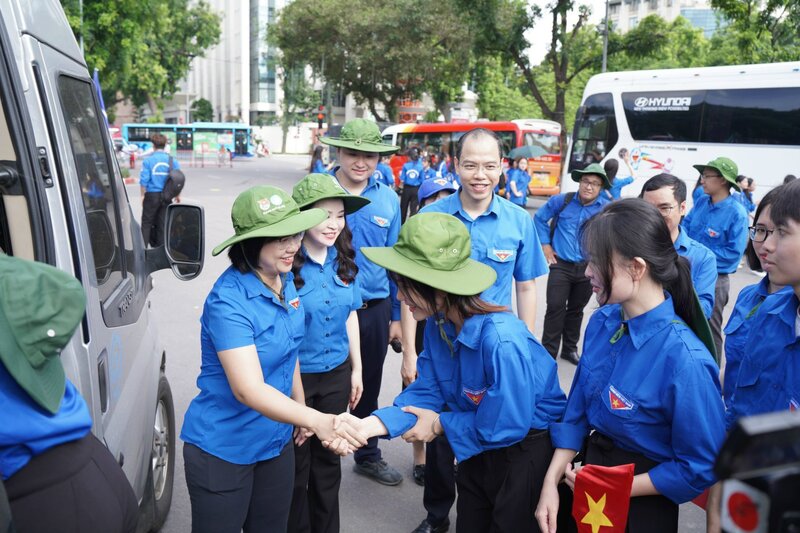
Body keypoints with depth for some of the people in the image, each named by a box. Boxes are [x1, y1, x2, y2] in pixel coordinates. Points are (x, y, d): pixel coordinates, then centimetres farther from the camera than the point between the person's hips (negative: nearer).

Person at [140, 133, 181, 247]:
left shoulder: (148, 160, -7)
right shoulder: (172, 160, 2)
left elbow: (144, 180, -10)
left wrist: (143, 195, 0)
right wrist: (177, 195, 14)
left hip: (152, 195, -3)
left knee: (147, 222, 6)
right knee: (162, 223, 10)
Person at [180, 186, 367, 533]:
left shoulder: (285, 280, -3)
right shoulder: (228, 301, -26)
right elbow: (248, 390, -34)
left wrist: (300, 406, 13)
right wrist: (316, 420, -45)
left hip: (277, 440, 7)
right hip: (222, 449, -6)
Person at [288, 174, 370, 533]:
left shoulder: (343, 259, -1)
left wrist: (356, 369, 12)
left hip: (336, 373, 5)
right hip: (295, 377, -5)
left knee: (328, 459, 20)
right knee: (296, 463, 12)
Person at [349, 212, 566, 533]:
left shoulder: (501, 340, -36)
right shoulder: (437, 323, -10)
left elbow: (505, 426, -29)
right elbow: (427, 392, -7)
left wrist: (440, 424, -16)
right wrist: (368, 425, -22)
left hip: (528, 451, -7)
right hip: (478, 450, 7)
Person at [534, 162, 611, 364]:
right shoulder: (562, 201, -3)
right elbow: (539, 218, 10)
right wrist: (545, 245, 5)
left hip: (588, 269, 1)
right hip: (561, 265, -1)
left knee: (576, 310, 15)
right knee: (555, 308, -8)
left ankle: (570, 348, 30)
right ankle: (549, 352, 0)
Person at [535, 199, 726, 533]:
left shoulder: (683, 358, -29)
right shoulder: (602, 322, -9)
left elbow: (701, 468, -21)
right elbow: (576, 409, 1)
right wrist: (551, 482, -6)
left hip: (642, 506, -5)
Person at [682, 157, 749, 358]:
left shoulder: (737, 212, -17)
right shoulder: (701, 202, 1)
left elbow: (734, 252, -19)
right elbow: (684, 226, 9)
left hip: (714, 280, -6)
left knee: (710, 330, 9)